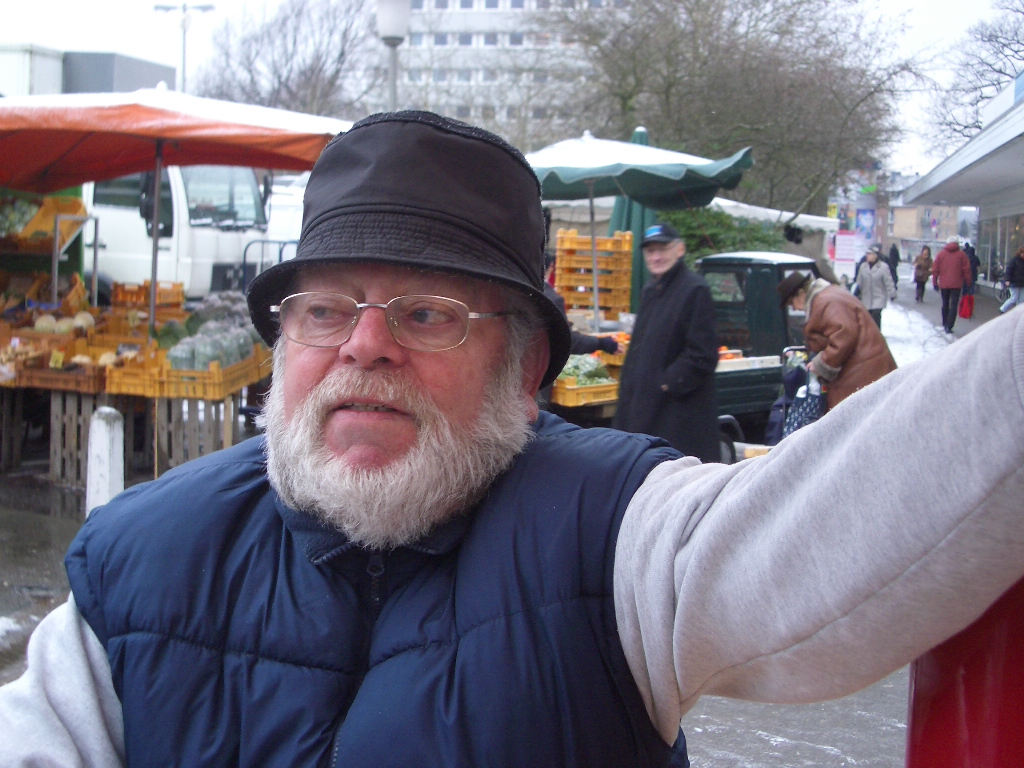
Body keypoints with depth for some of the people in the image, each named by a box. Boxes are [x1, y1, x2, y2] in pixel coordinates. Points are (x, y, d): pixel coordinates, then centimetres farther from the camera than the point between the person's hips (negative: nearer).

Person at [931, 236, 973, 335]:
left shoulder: (941, 254, 5)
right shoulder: (961, 254, 0)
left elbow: (935, 269, 3)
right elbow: (966, 270, -1)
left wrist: (935, 282, 10)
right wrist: (968, 282, 7)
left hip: (944, 284, 2)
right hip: (956, 284, -2)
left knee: (945, 304, 18)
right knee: (953, 306, -4)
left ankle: (945, 324, 27)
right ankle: (948, 328, -13)